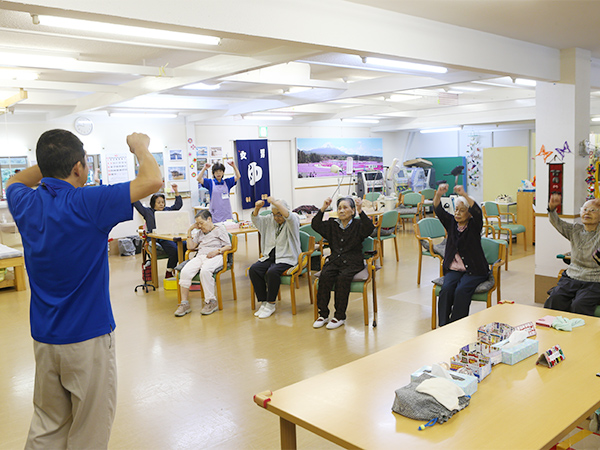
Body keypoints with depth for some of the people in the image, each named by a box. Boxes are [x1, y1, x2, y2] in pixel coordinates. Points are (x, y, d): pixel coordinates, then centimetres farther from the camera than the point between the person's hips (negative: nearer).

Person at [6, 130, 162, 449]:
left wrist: (52, 160, 12)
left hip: (43, 338, 6)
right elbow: (152, 180, -21)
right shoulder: (86, 204, -21)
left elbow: (16, 181, 23)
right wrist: (140, 146, -3)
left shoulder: (26, 205, -2)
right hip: (88, 338, -6)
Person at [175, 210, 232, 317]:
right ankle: (184, 303, -20)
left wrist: (217, 251, -13)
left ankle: (211, 302, -27)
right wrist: (189, 231, 20)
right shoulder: (200, 233, 30)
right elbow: (191, 246, 24)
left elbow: (228, 246, 4)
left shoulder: (219, 229, 12)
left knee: (205, 271, -39)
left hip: (215, 257, -5)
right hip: (200, 256, 5)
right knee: (185, 271, -25)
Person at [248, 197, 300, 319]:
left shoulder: (293, 220, -6)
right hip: (270, 256, 6)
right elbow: (256, 220, 7)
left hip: (287, 258, -6)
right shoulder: (270, 220, 13)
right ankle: (263, 302, -10)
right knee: (253, 270, -19)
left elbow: (288, 216, -29)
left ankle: (271, 304, -15)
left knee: (272, 272, -33)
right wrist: (257, 208, -14)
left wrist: (274, 202, -32)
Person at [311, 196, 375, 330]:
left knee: (343, 278, -32)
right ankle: (323, 315, -18)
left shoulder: (358, 225, 5)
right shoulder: (332, 224, 15)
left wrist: (360, 211, -26)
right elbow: (316, 225, 3)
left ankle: (340, 316, -21)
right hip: (334, 260, 3)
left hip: (352, 262, -3)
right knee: (324, 276, -26)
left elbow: (369, 229, -16)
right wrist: (323, 209, -8)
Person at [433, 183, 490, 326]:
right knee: (446, 290, -25)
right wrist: (438, 195, -27)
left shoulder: (474, 225, -1)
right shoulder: (451, 222, 10)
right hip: (453, 269, 3)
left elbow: (477, 212, -22)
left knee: (461, 291, -29)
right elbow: (439, 211, -7)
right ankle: (443, 326, -25)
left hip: (474, 270, -3)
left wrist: (464, 194, -37)